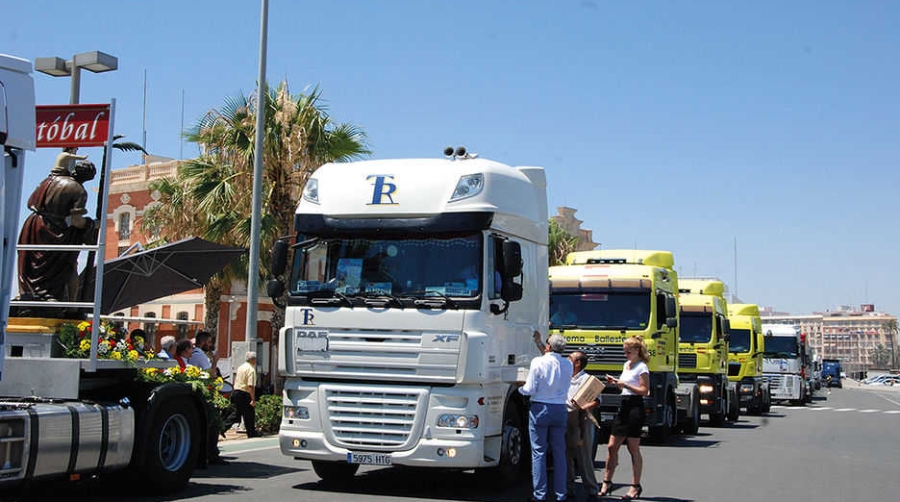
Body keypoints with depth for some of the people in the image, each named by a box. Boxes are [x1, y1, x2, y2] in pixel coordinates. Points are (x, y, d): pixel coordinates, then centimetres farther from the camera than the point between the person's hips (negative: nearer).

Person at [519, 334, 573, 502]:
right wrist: (539, 342, 29)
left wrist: (520, 388, 13)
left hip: (540, 408, -3)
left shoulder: (538, 362, -10)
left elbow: (530, 390, -12)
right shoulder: (568, 364, 3)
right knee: (559, 452, 9)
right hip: (560, 409, 4)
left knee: (538, 452, 1)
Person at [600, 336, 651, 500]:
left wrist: (625, 385, -19)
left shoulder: (641, 367, -9)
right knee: (612, 446, 7)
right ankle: (607, 482, 16)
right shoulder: (626, 365, 17)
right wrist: (616, 383, 8)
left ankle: (636, 486, 5)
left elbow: (645, 391, -14)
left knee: (633, 448, -2)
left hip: (635, 407, -8)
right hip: (624, 406, 8)